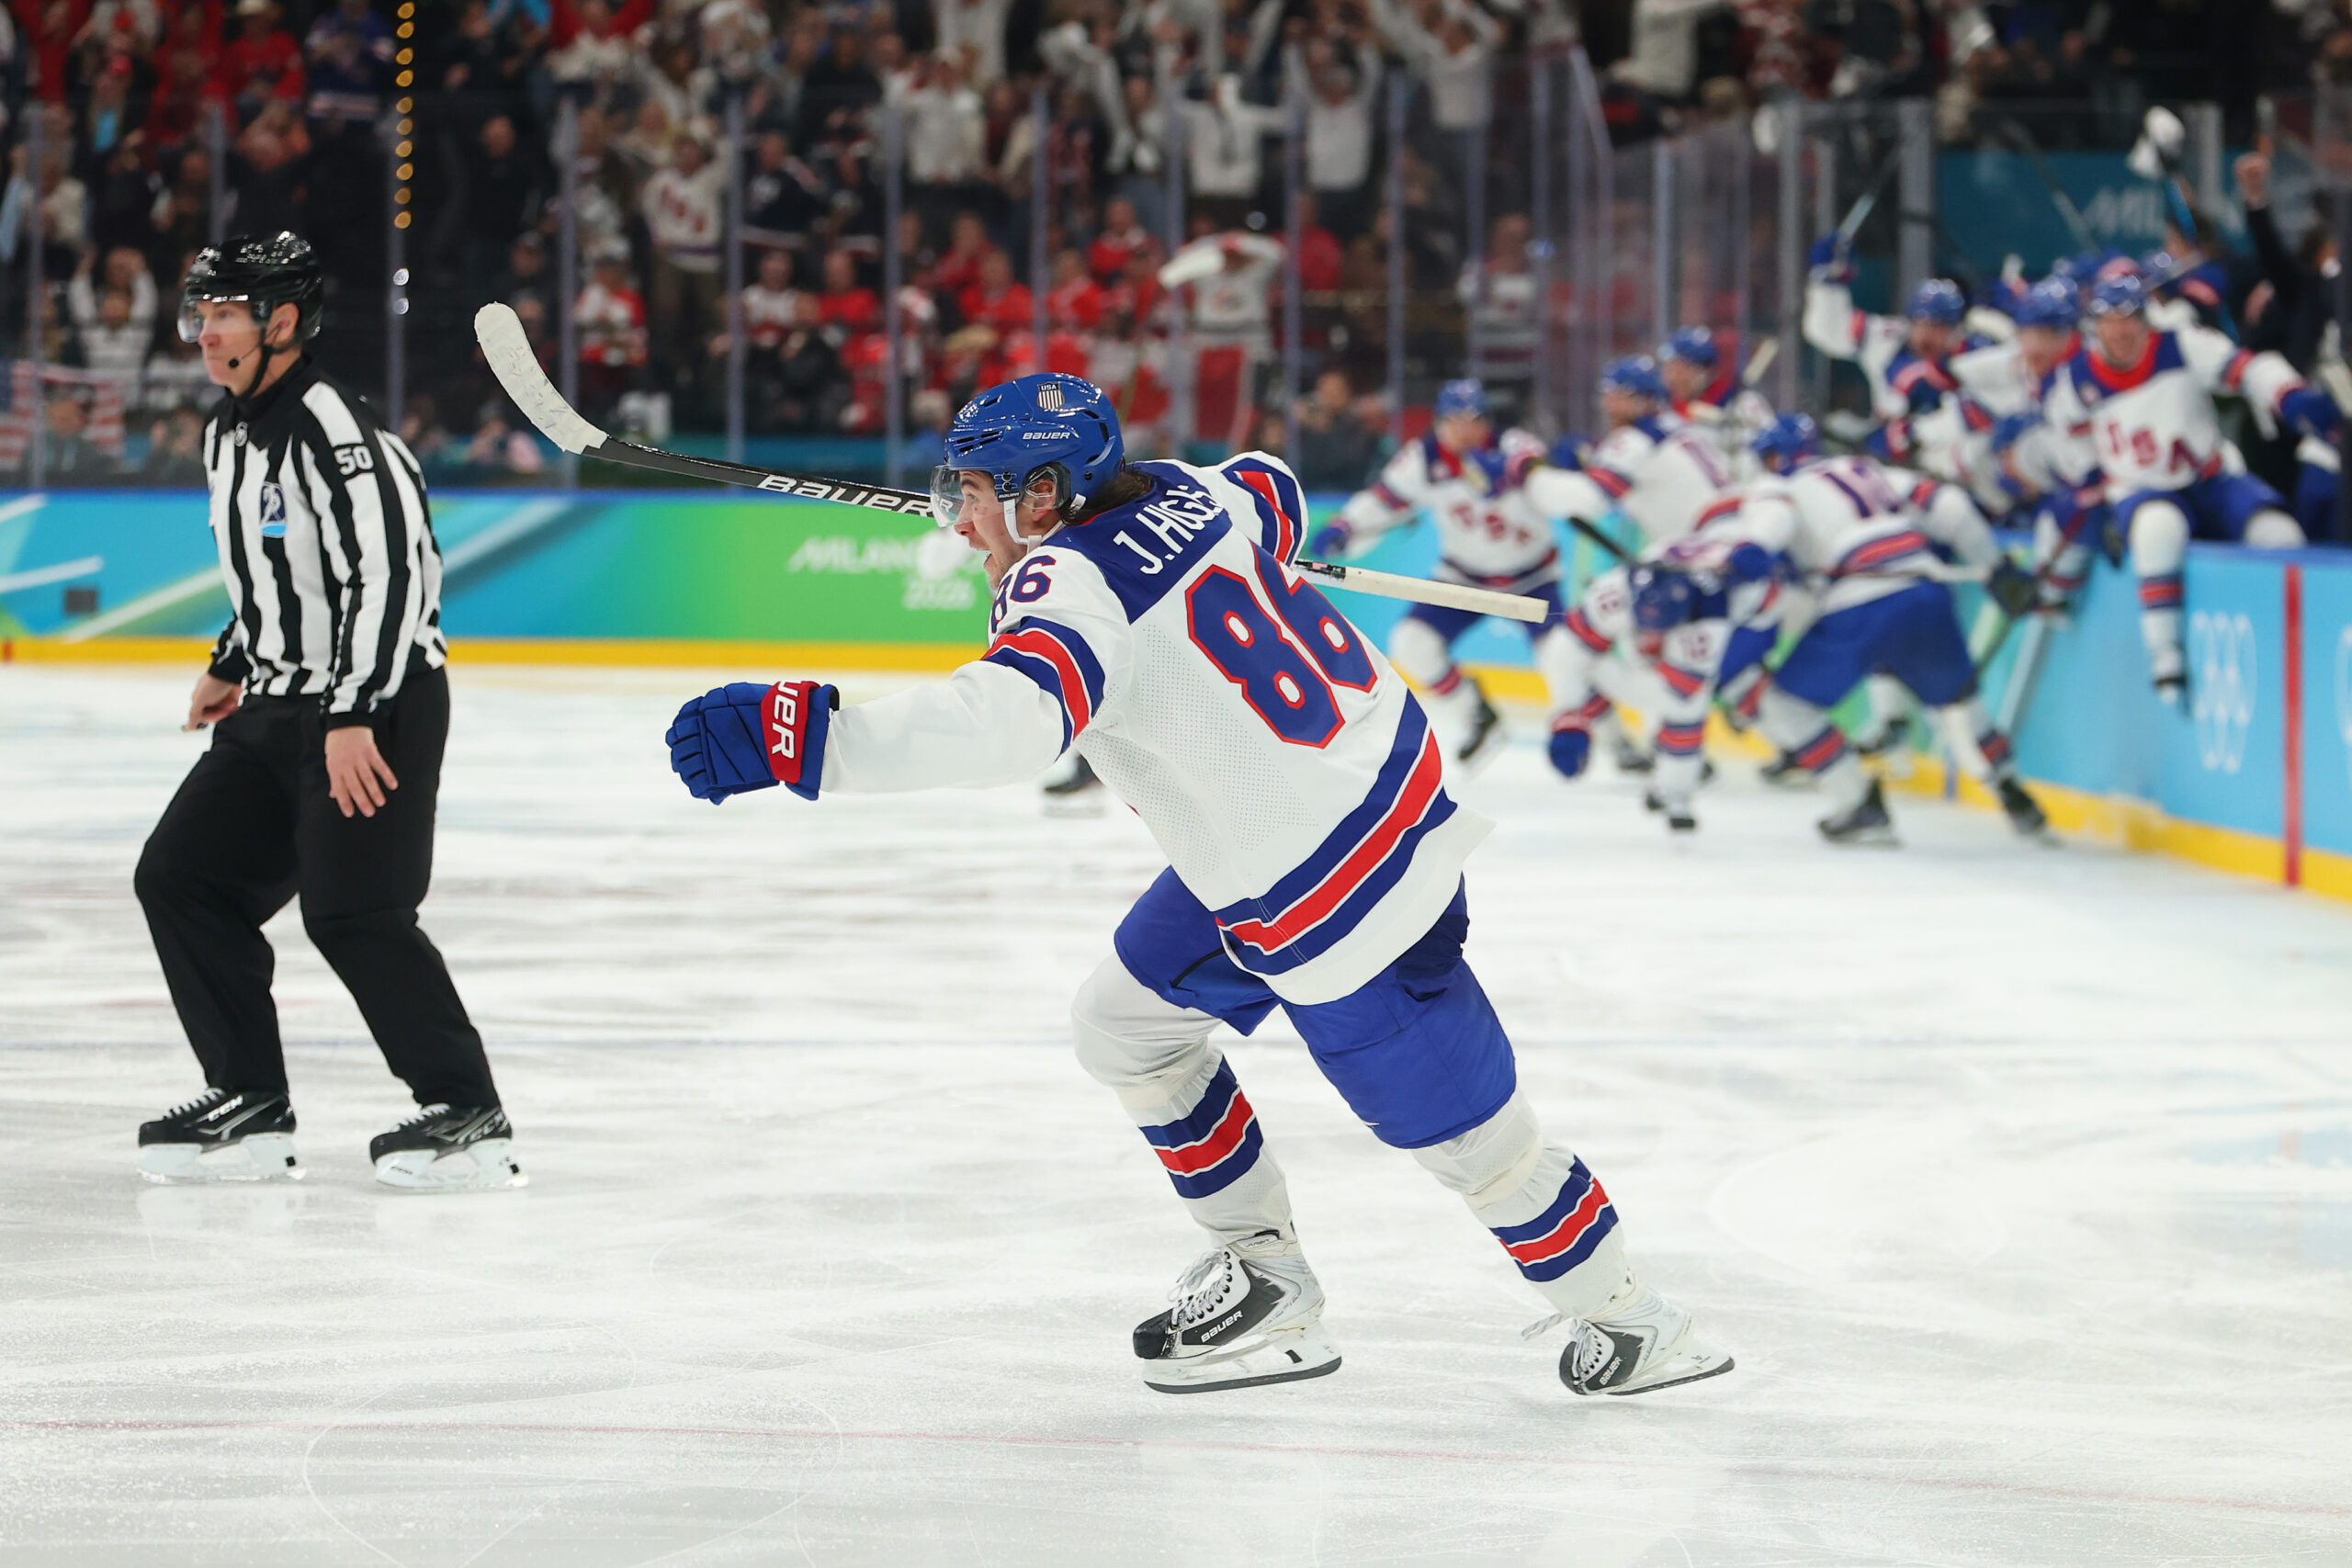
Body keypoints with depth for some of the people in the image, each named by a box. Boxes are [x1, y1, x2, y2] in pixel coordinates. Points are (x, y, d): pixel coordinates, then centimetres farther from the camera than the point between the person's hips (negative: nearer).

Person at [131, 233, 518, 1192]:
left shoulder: (330, 430, -20)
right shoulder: (227, 437, 12)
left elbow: (390, 572, -25)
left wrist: (353, 717, -27)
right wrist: (230, 668, 24)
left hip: (380, 704, -10)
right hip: (279, 708, 10)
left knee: (353, 912, -15)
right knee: (179, 876, 6)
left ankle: (468, 1115, -6)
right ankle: (250, 1108, 11)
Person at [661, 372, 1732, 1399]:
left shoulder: (1071, 584, -27)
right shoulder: (1182, 491, -1)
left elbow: (1010, 718, -48)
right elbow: (1272, 497, 22)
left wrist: (807, 739, -55)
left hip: (1336, 892, -10)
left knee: (1462, 1131, 3)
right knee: (1126, 1025, 19)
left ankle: (1623, 1319, 21)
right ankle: (1262, 1277, 28)